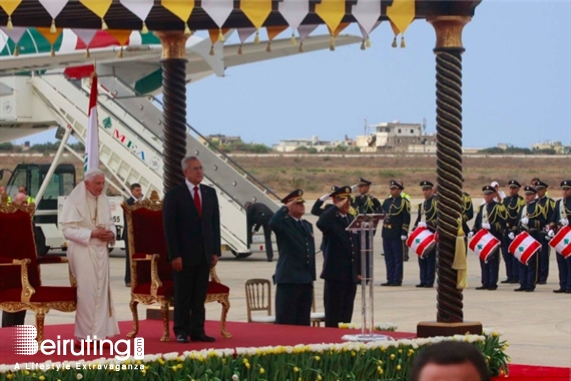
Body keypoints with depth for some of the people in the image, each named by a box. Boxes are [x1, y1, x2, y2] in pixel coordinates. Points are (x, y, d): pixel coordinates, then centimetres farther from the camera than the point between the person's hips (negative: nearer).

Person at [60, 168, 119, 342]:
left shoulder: (103, 200, 10)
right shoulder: (74, 201, -9)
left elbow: (110, 223, 17)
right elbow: (68, 230, -14)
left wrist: (111, 233, -6)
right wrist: (92, 233, -21)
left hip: (101, 251, 6)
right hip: (83, 252, -6)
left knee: (101, 290, 7)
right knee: (87, 292, -6)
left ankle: (100, 332, 12)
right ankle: (87, 335, 1)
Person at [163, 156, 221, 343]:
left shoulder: (210, 193, 10)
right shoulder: (174, 195, -4)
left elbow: (215, 223, 11)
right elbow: (169, 227, -7)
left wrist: (215, 251, 4)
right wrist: (174, 255, -13)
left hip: (205, 254, 4)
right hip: (184, 255, -4)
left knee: (200, 296, 6)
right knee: (183, 296, 2)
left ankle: (197, 331, 9)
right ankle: (181, 331, 8)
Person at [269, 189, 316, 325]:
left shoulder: (308, 226, 19)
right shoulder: (284, 223, -4)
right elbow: (273, 223, -29)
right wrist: (286, 207, -19)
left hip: (306, 280, 7)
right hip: (288, 280, -7)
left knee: (303, 323, 9)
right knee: (285, 322, -5)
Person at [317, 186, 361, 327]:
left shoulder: (353, 219, 15)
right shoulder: (330, 219, -5)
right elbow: (321, 224, -31)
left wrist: (359, 271, 13)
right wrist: (336, 208, -23)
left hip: (351, 275, 6)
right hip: (335, 273, -6)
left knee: (347, 315, 9)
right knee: (333, 317, -4)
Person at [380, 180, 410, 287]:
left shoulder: (404, 202, -4)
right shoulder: (387, 201, 14)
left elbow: (406, 219, -9)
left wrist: (404, 233, -15)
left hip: (397, 235, -6)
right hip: (386, 234, 6)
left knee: (398, 259, -1)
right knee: (389, 259, 9)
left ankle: (397, 280, 2)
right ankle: (390, 279, 13)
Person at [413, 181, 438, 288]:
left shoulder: (436, 201, -2)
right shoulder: (422, 204, 20)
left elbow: (439, 217, -11)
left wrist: (428, 225, -20)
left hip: (431, 232, -7)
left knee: (431, 258, -5)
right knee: (422, 257, 5)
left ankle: (430, 281, -4)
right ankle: (423, 281, 8)